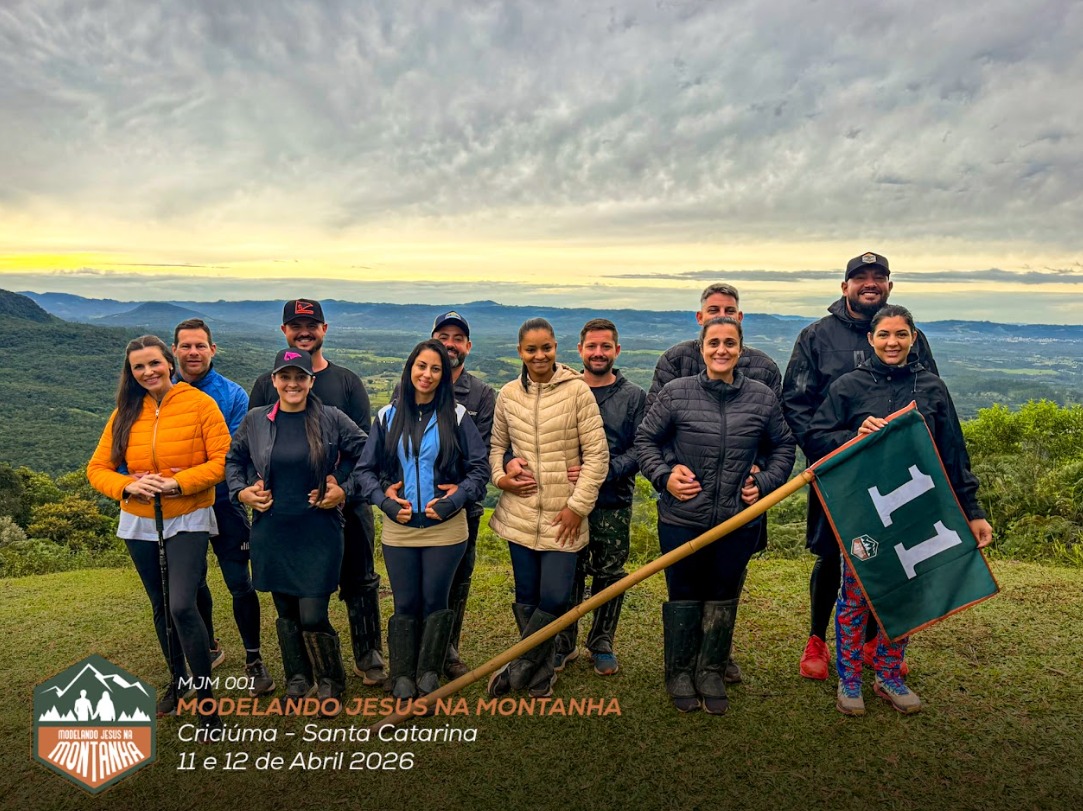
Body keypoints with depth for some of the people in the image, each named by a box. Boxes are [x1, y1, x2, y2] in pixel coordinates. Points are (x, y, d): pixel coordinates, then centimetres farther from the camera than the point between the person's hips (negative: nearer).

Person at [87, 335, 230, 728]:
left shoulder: (199, 403, -10)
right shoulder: (125, 413, 3)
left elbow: (222, 461, -14)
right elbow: (97, 468, 3)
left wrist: (176, 483, -23)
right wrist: (128, 486, -16)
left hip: (188, 520, -5)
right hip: (139, 524, 5)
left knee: (182, 605, -17)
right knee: (161, 607, 17)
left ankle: (206, 694, -2)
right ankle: (178, 680, 37)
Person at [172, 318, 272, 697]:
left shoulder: (233, 395, -7)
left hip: (223, 502, -3)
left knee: (240, 584, -2)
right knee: (191, 583, 17)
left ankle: (254, 659, 13)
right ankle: (208, 648, 38)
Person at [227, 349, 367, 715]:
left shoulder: (332, 419, -5)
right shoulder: (254, 421, 3)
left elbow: (366, 455, 2)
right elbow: (233, 460, 18)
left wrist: (345, 491, -6)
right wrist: (241, 491, 3)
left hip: (319, 532, -3)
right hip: (271, 531, 3)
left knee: (313, 616, -5)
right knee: (285, 612, 14)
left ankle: (330, 683, 20)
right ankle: (297, 680, 35)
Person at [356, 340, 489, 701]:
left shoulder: (456, 417, -1)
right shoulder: (388, 417, 5)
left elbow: (480, 466, -2)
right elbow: (365, 468, 7)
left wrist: (454, 501, -13)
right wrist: (384, 500, -8)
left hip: (445, 528, -1)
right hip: (398, 528, 1)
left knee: (435, 602, 7)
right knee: (405, 604, 9)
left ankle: (429, 675, 23)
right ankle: (402, 677, 22)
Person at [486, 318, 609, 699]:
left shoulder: (577, 390, -7)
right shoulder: (508, 394, 4)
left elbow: (597, 454, -7)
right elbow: (497, 445, 16)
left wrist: (578, 506, -10)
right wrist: (500, 477, -4)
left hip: (563, 515, -3)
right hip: (520, 513, 3)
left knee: (554, 599, -5)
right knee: (526, 597, 10)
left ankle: (518, 667, 19)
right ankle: (541, 678, 29)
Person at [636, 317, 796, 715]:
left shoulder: (763, 398, 1)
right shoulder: (676, 393, -6)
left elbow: (783, 446, 13)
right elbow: (645, 438, 3)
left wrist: (765, 483, 1)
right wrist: (663, 476, -9)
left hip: (739, 521, 2)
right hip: (682, 519, -2)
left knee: (723, 599, 14)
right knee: (683, 597, 11)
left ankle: (711, 673, 33)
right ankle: (679, 675, 29)